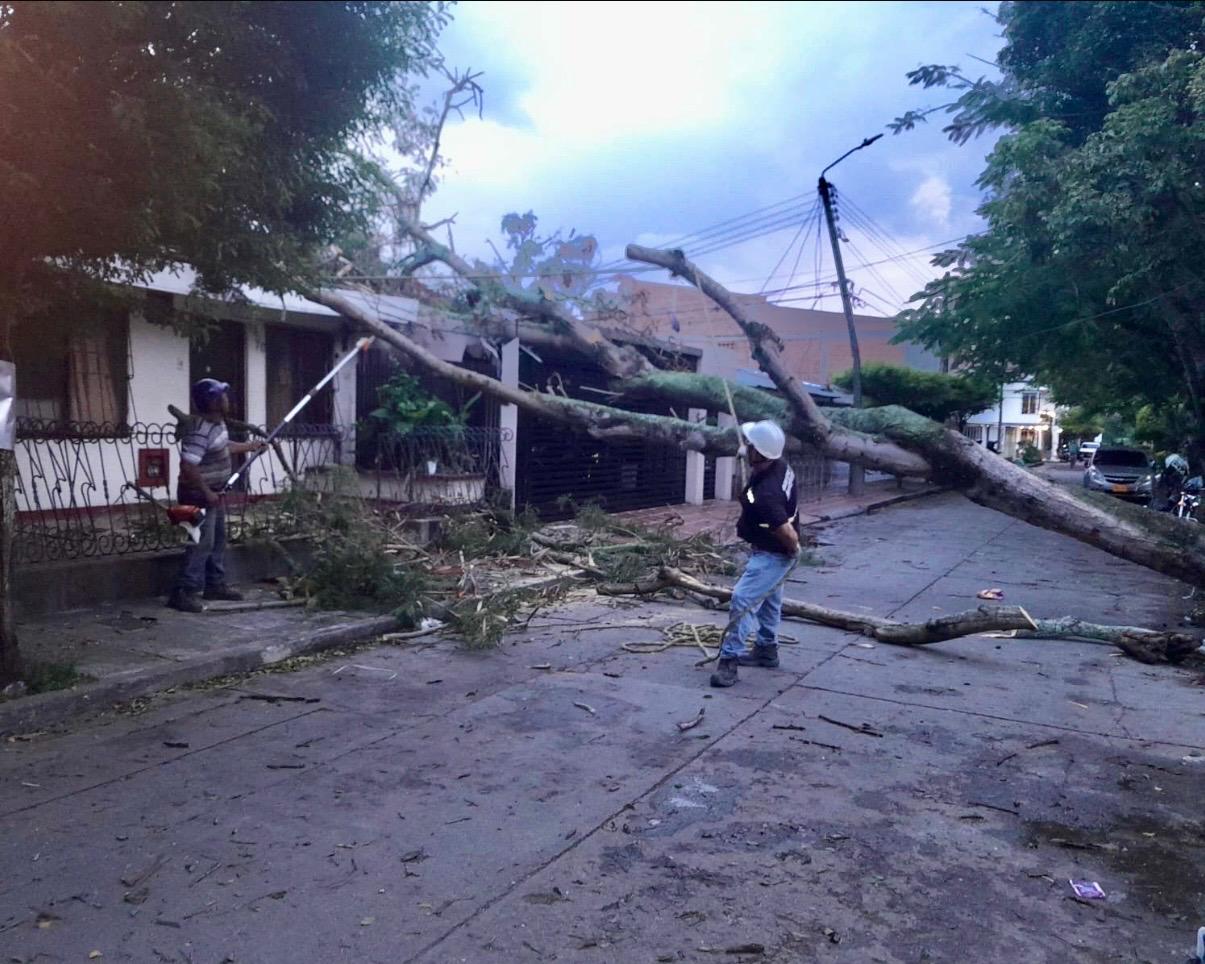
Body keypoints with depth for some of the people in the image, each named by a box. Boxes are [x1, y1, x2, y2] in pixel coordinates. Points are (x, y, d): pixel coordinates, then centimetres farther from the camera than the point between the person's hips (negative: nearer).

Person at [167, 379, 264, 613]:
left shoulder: (217, 422, 6)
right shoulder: (200, 431, -26)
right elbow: (187, 466, -31)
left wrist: (249, 446, 27)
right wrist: (206, 493, -25)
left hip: (215, 493, 10)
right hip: (199, 496, -10)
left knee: (217, 540, 18)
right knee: (201, 544, -9)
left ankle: (215, 585, 30)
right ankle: (183, 593, -4)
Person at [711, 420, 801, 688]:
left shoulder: (765, 495, -37)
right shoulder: (780, 465, -10)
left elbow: (789, 535, -33)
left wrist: (793, 551, -12)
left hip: (772, 556, -10)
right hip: (772, 553, 10)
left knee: (743, 600, -14)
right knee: (768, 600, 23)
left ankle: (729, 660, -9)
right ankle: (767, 650, 40)